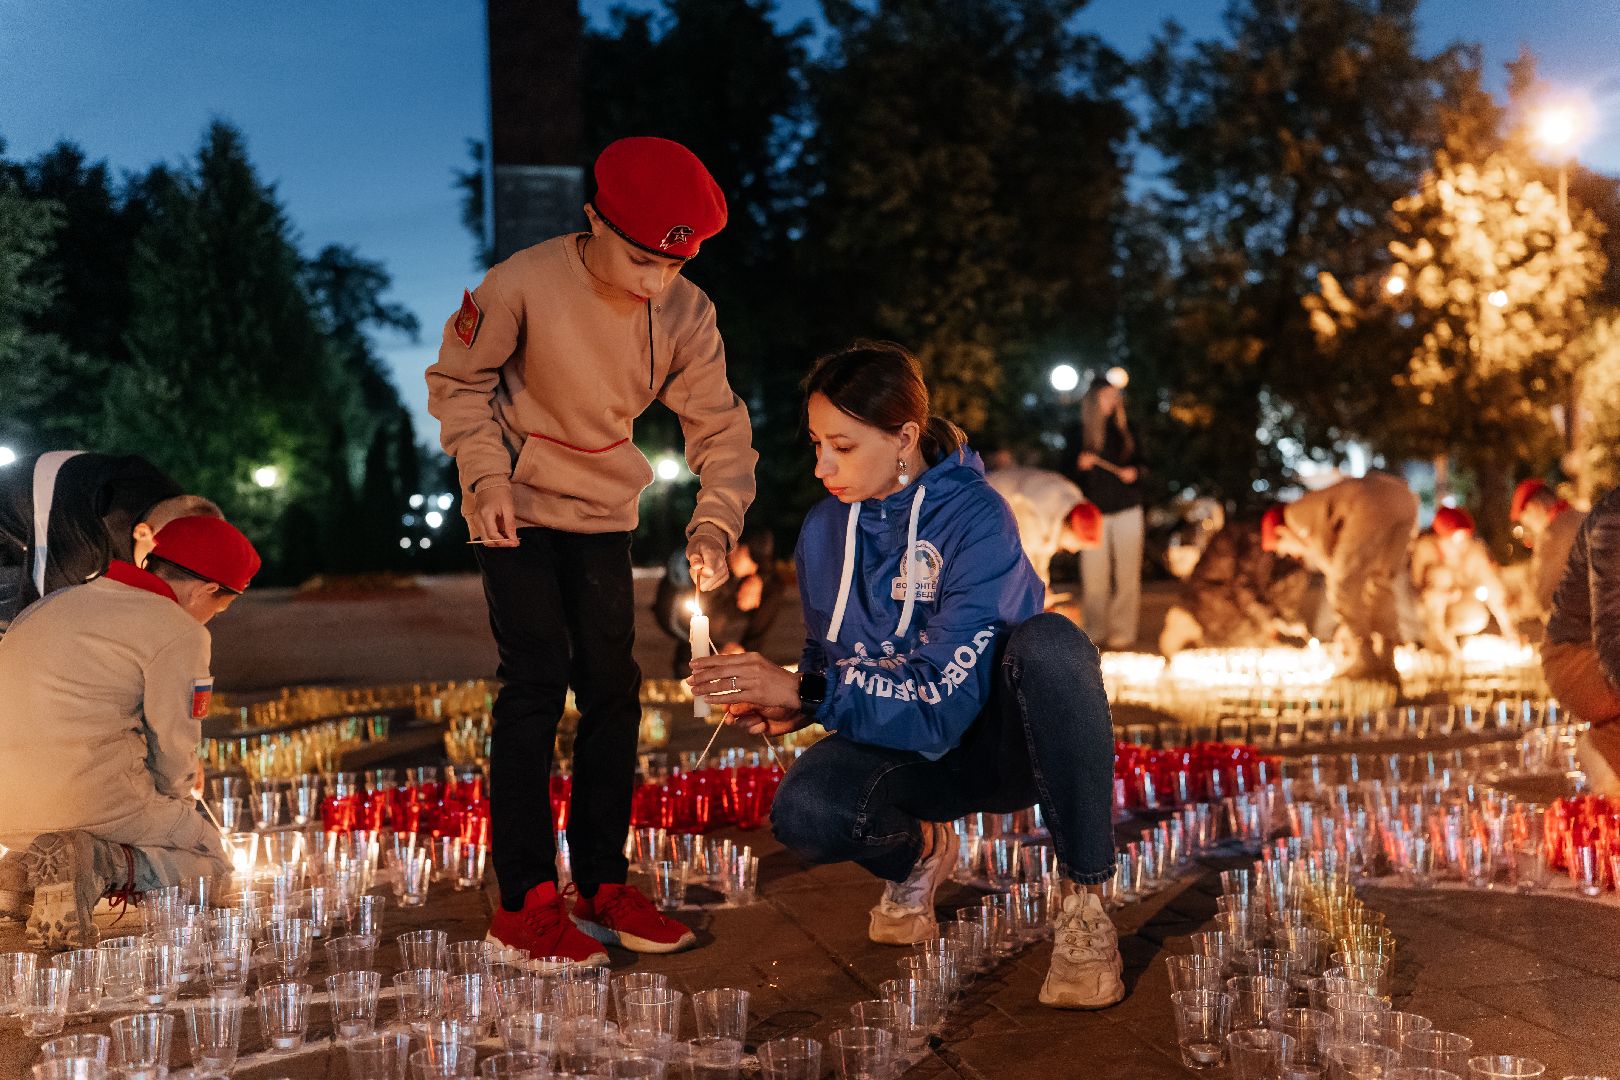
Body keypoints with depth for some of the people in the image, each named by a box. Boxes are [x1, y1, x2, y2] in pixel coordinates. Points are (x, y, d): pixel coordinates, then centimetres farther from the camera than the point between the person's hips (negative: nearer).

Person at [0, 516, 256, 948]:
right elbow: (172, 745, -5)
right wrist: (178, 796, 18)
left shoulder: (54, 602, 18)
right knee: (206, 854, 14)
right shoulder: (181, 633, -5)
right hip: (92, 796, -8)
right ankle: (104, 863, -15)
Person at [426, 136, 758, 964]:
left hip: (604, 514, 4)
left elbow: (719, 427, -7)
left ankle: (602, 885, 18)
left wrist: (714, 521, -23)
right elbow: (457, 380, -7)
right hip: (519, 509, -4)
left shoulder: (685, 313, -12)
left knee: (612, 688, 6)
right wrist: (485, 475, -19)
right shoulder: (524, 285, -21)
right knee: (535, 686, -9)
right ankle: (524, 901, -1)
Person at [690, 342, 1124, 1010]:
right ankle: (916, 854, 10)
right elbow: (828, 660, 9)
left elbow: (945, 699, -26)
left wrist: (802, 692, -27)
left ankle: (1085, 901, -22)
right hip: (904, 745, 4)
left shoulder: (977, 520, -21)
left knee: (1046, 643, -38)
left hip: (998, 738, -4)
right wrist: (788, 706, -14)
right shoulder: (827, 527, -2)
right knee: (803, 813, -29)